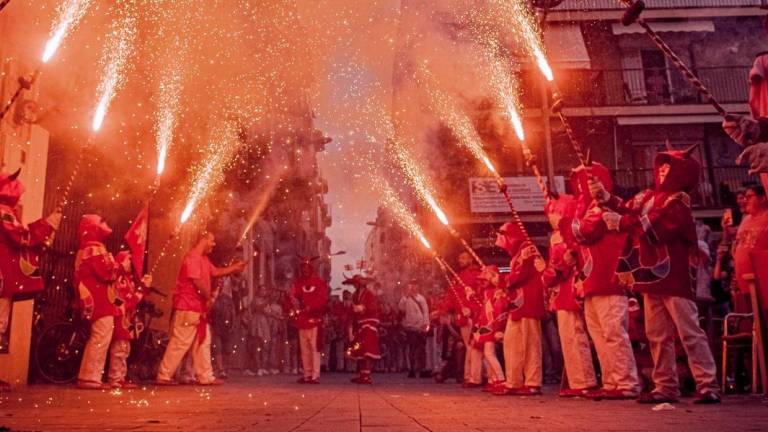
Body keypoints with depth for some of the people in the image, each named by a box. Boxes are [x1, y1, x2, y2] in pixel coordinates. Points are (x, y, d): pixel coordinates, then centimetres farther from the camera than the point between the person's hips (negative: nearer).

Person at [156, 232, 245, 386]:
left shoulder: (203, 259, 17)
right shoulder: (192, 257, -15)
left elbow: (216, 272, 27)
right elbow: (197, 281, -21)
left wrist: (235, 267, 22)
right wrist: (209, 296, -8)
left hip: (199, 308, 11)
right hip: (188, 308, -11)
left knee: (203, 342, 10)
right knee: (180, 343, -6)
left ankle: (206, 376, 14)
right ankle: (164, 376, 3)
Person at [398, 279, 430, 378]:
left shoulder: (421, 298, 12)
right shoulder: (406, 298, 5)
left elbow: (426, 311, 9)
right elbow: (401, 307, -13)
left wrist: (426, 323, -4)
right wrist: (405, 295, -13)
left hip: (421, 327, 2)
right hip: (410, 327, -2)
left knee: (422, 349, 4)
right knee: (412, 349, -1)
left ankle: (422, 370, 9)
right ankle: (412, 369, 5)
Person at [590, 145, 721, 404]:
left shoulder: (679, 201, -8)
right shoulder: (649, 196, 16)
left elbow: (654, 227, -20)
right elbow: (629, 210, 9)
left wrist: (621, 223, -16)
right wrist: (605, 198, -2)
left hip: (674, 277, -8)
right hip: (652, 276, 8)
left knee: (690, 332, -5)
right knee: (657, 334, 10)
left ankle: (708, 386, 1)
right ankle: (666, 387, 16)